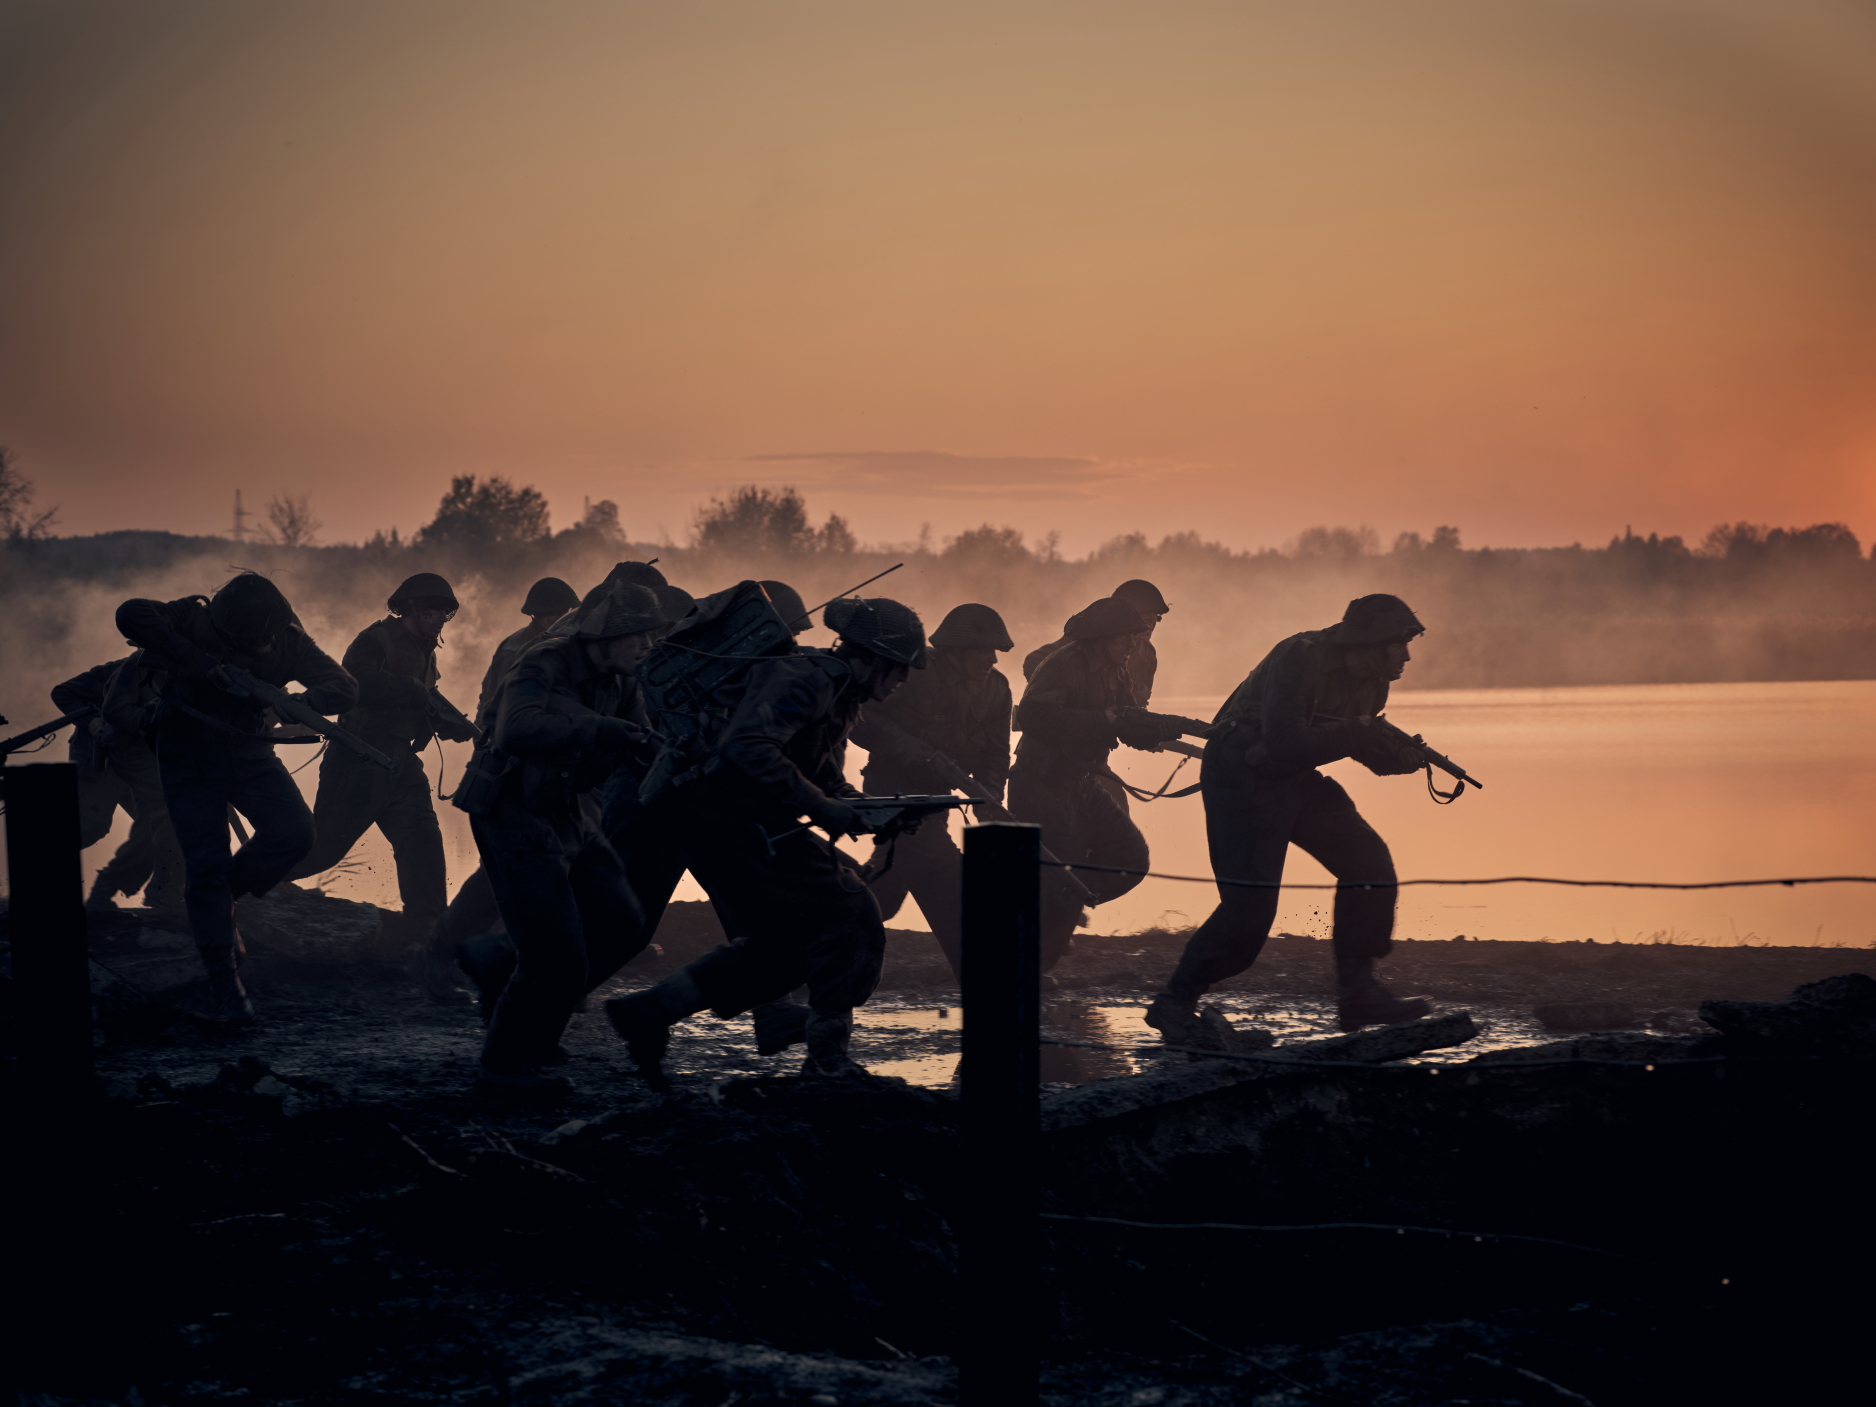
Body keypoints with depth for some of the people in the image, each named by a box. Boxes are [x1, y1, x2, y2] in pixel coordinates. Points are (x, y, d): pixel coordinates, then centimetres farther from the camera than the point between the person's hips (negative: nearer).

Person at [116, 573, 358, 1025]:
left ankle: (224, 895, 10)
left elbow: (345, 687, -8)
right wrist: (196, 661, -38)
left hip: (248, 750, 3)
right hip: (189, 754, -3)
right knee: (206, 863, -10)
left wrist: (306, 701, -32)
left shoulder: (286, 640, -7)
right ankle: (223, 982, -3)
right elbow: (131, 615, -33)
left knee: (294, 833, -18)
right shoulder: (195, 619, -16)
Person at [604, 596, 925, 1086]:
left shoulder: (837, 695, 16)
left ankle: (650, 1012, 15)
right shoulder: (806, 678, -16)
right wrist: (824, 809, -28)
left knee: (786, 943, 13)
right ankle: (829, 1058, -2)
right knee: (849, 919, -8)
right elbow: (745, 748, -31)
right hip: (729, 819, -10)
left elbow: (827, 784, 23)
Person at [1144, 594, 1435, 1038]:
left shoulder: (1370, 681, 2)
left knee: (1369, 863, -2)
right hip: (1242, 780, -9)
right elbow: (1283, 743, -33)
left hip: (1296, 782, 9)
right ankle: (1174, 1004, 2)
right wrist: (1353, 734, -24)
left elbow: (1365, 747, 12)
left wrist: (1404, 757, -8)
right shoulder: (1301, 659, -25)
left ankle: (1357, 994, 6)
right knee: (1250, 908, -14)